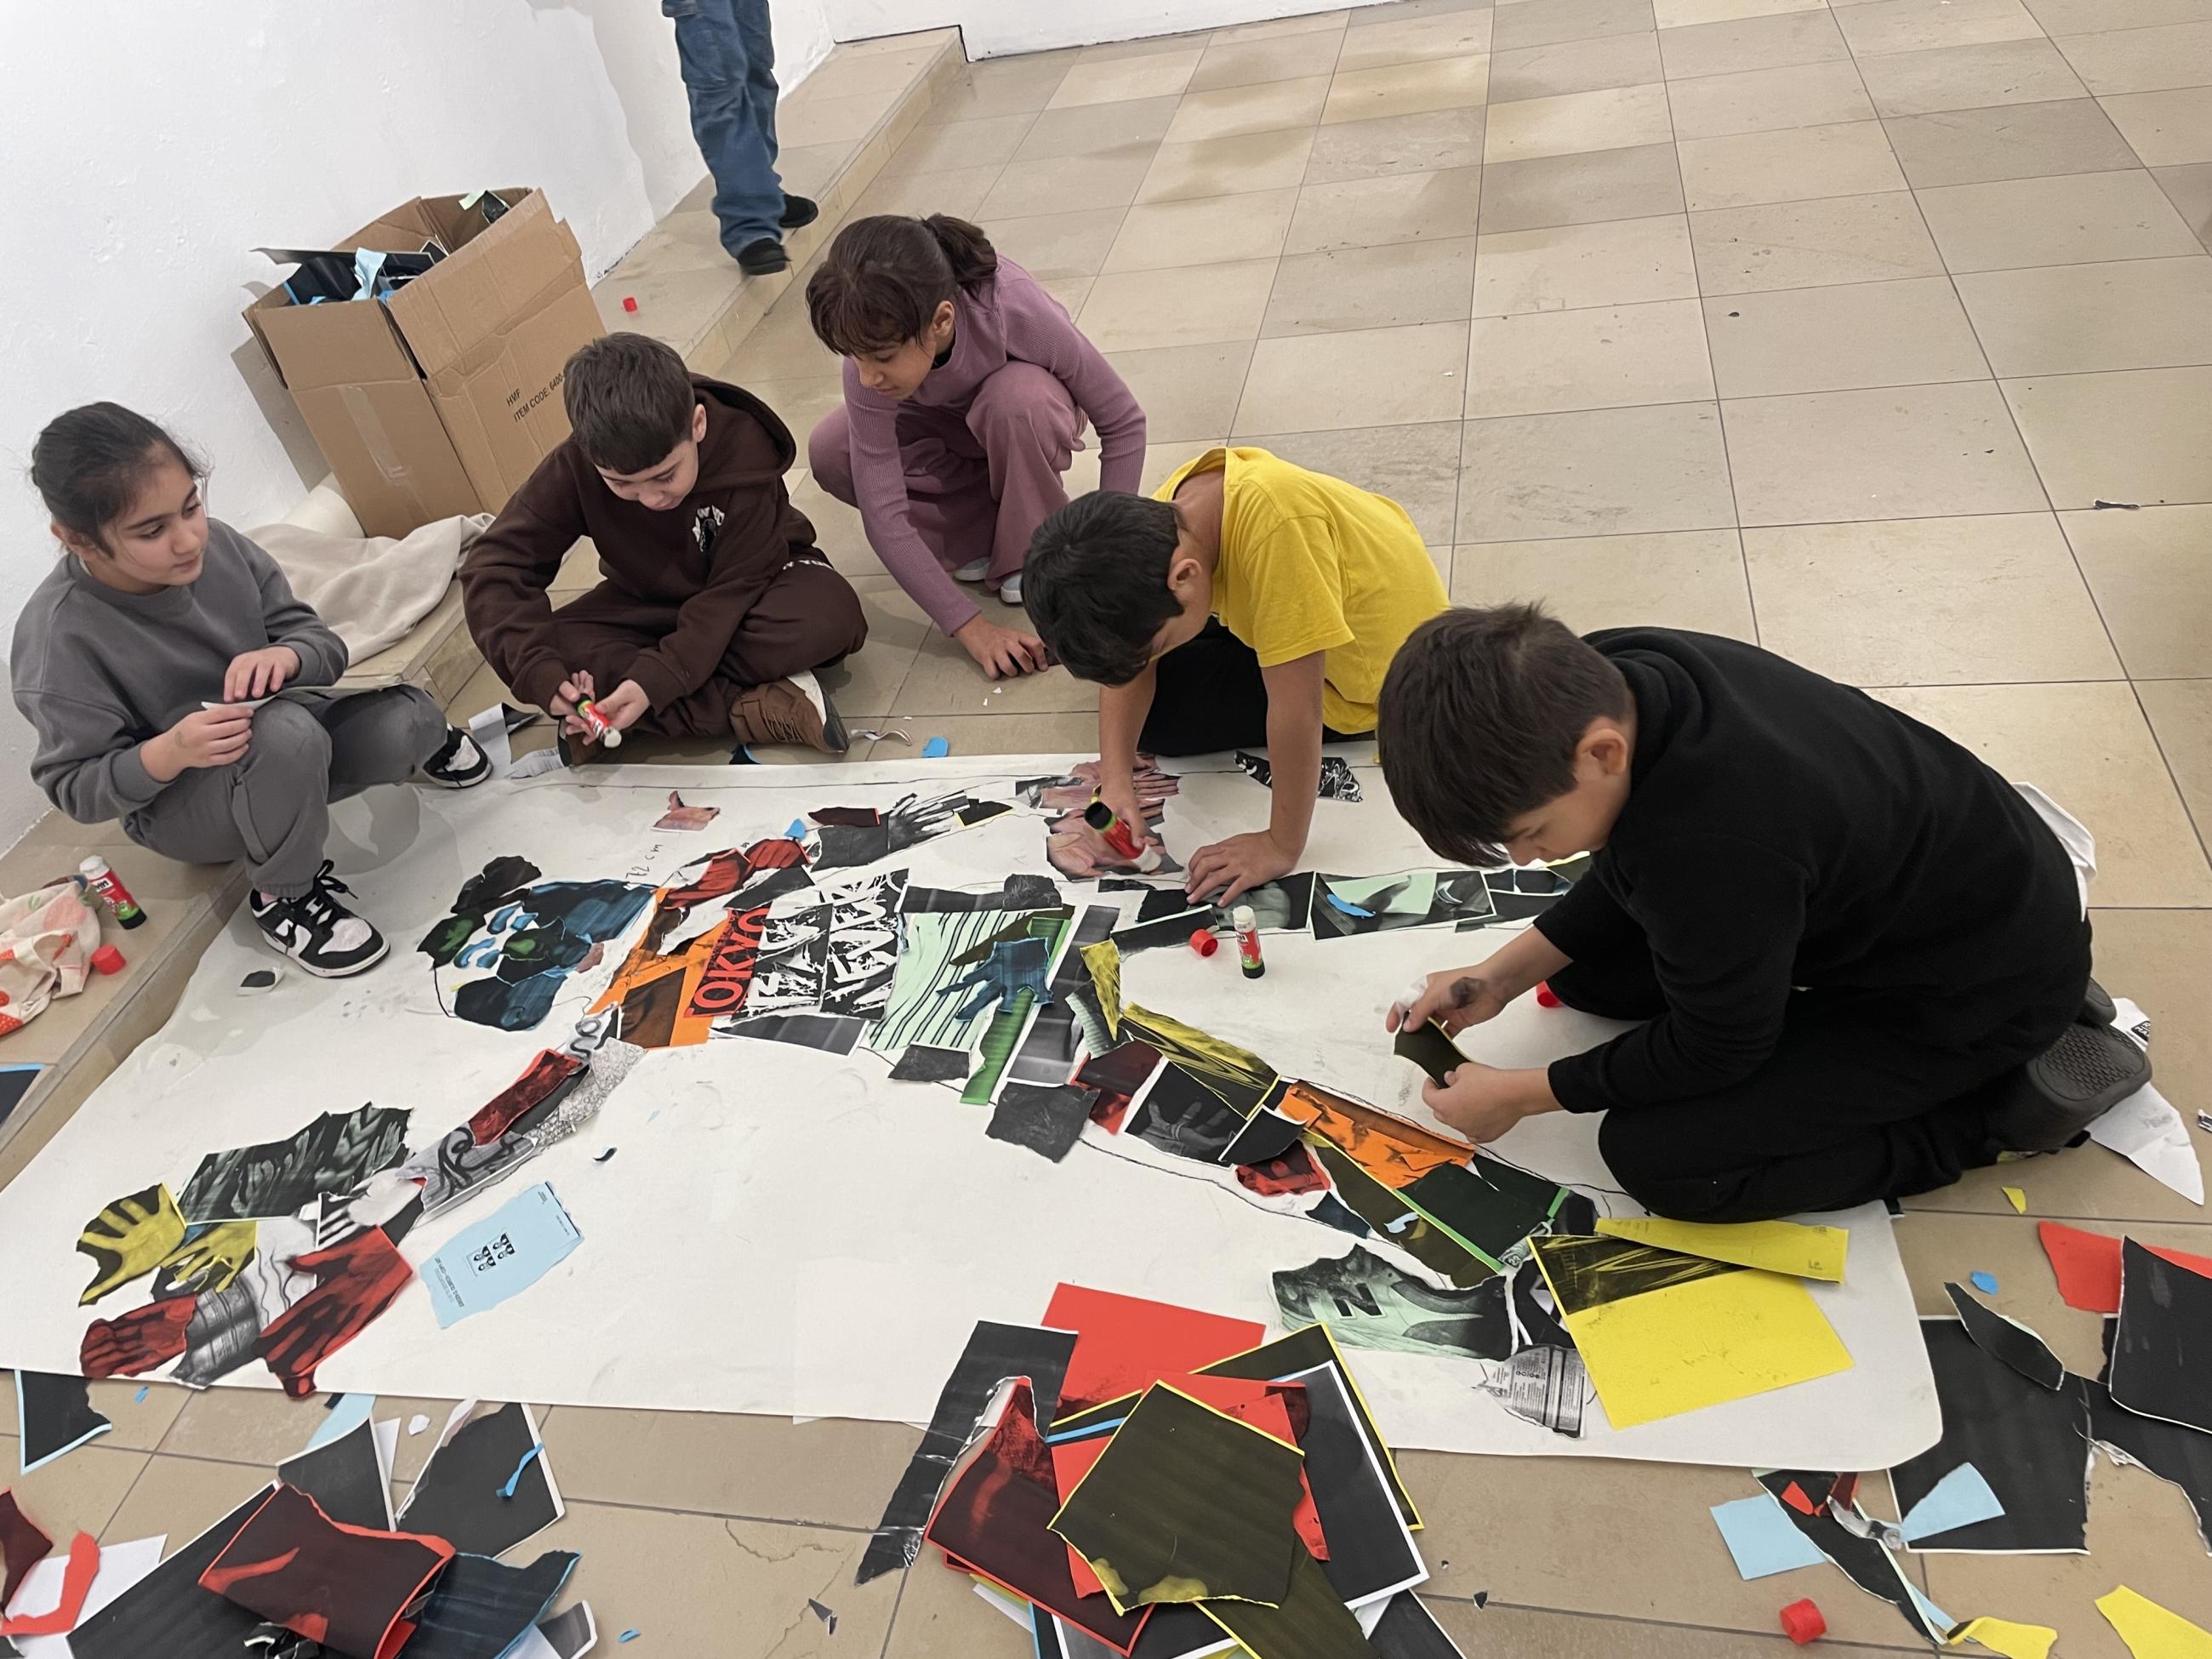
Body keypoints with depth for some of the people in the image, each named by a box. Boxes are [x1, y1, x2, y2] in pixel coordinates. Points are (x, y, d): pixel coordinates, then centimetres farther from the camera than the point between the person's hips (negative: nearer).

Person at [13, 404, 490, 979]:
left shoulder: (217, 543, -14)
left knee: (405, 723, -23)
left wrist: (285, 655, -30)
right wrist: (168, 753, -37)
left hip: (285, 735, 5)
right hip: (179, 810, -4)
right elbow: (74, 789, -18)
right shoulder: (58, 637, -24)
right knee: (285, 734, -37)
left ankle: (426, 743, 17)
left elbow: (319, 638, -6)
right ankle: (285, 895, -12)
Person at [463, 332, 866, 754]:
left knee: (829, 612, -35)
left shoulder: (745, 449, -29)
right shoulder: (576, 467, -23)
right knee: (560, 650, -27)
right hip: (651, 602, 3)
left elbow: (735, 588, -29)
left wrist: (657, 681, -41)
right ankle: (756, 709, -31)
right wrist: (537, 670, -39)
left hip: (752, 585, -2)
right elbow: (495, 565, -21)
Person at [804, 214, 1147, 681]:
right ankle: (988, 536, -9)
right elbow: (883, 515, -33)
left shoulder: (1016, 311, -40)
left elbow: (1124, 424, -29)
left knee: (1016, 400, -40)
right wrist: (970, 626, -38)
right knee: (830, 453, -26)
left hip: (1027, 402, -2)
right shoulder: (872, 358, -33)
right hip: (941, 422, 3)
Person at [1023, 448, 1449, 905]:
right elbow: (1129, 654, -8)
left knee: (1159, 708, -7)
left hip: (1384, 677, -7)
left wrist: (1282, 846, -28)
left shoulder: (1272, 520, -42)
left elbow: (1298, 708, -38)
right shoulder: (1165, 517, -18)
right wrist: (1114, 781, -21)